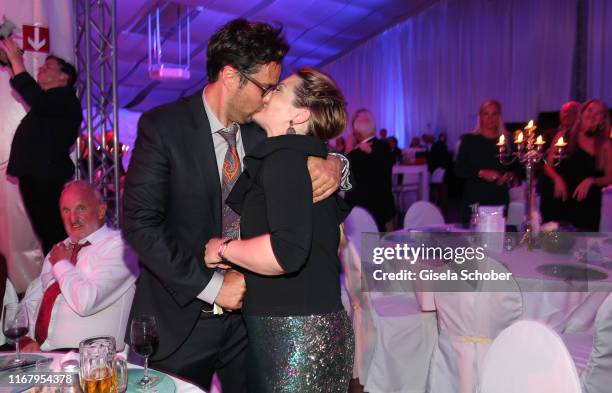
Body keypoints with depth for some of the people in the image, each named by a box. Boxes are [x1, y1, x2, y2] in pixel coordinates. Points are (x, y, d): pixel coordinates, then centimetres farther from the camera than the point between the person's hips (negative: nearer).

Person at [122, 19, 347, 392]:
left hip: (250, 311, 4)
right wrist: (209, 285, -18)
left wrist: (333, 164, -14)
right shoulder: (162, 126, -11)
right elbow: (139, 222, -15)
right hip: (182, 315, -3)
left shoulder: (263, 130, 0)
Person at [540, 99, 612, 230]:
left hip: (587, 205, 0)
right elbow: (548, 165, 6)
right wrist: (557, 179, -13)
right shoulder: (564, 136, 4)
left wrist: (591, 181, -13)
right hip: (558, 201, 0)